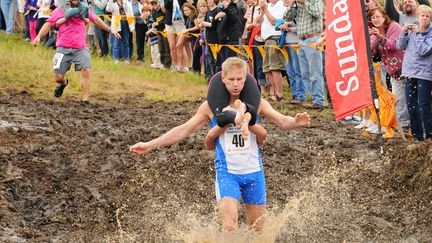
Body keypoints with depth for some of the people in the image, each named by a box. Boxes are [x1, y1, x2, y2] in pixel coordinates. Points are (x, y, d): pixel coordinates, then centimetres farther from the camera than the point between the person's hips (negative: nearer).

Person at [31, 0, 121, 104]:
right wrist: (39, 36, -14)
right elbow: (49, 24, 1)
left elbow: (96, 20, 20)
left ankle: (85, 100, -11)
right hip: (63, 49, -1)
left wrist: (110, 30, 24)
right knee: (59, 78, 1)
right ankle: (63, 83, 39)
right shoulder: (60, 10, 2)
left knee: (86, 71, -18)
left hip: (80, 49, 1)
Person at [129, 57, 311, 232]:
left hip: (254, 172, 2)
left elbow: (282, 121, -9)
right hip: (227, 172, -2)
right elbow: (183, 130, 0)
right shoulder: (212, 105, -2)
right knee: (230, 224, -20)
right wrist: (150, 145, -5)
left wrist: (296, 122, -33)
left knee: (258, 228, 8)